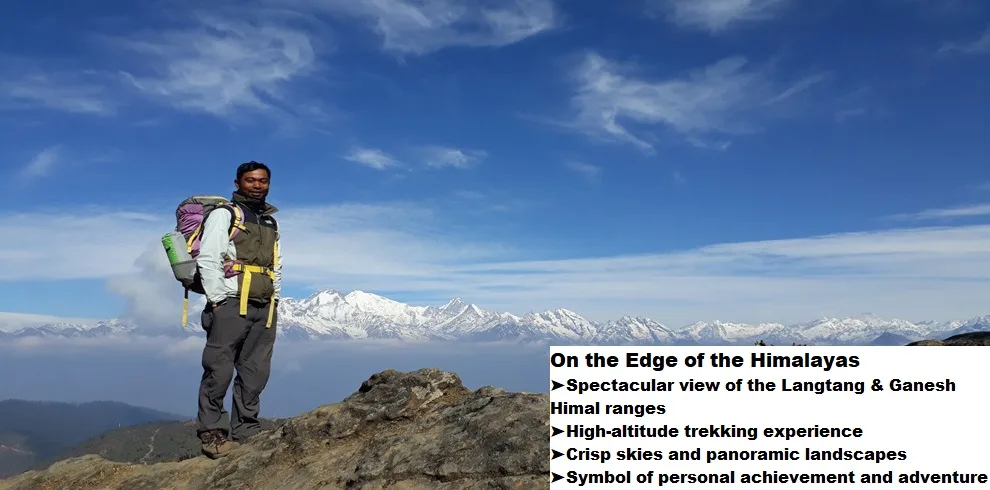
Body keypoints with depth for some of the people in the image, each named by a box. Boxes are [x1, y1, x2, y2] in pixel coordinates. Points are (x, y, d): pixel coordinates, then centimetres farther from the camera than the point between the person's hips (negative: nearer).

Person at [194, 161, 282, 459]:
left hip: (265, 308, 6)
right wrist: (219, 301, -13)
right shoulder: (223, 214, 1)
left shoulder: (271, 223, 21)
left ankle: (246, 432, 15)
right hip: (231, 304, -6)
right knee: (219, 371, -6)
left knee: (255, 374, 7)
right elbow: (208, 260, -9)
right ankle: (211, 432, 4)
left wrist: (274, 300, 12)